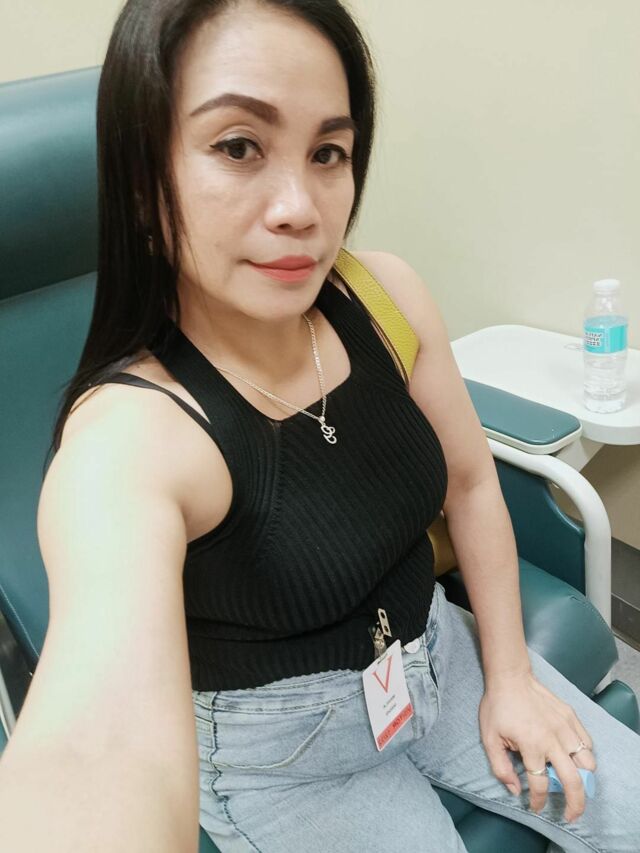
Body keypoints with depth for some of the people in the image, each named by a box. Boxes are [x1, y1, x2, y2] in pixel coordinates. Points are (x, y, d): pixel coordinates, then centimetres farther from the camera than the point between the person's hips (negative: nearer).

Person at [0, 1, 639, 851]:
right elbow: (104, 736, -49)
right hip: (282, 749, -4)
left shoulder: (386, 293, -14)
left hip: (436, 649, 5)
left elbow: (469, 479, -1)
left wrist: (509, 673, 1)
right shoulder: (131, 434, -32)